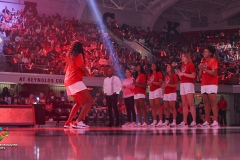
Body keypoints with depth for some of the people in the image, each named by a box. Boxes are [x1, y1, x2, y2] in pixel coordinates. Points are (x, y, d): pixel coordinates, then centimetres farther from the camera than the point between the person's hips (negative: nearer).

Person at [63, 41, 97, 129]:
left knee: (79, 102, 25)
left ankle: (68, 122, 22)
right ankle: (78, 122, -29)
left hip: (68, 82, 9)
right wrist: (90, 74, 10)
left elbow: (65, 70, 29)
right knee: (89, 101, -14)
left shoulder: (70, 56, 19)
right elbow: (83, 69, -7)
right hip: (75, 81, -9)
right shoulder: (78, 56, -4)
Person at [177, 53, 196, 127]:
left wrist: (184, 74, -14)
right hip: (182, 85, 8)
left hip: (188, 84, -8)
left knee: (191, 104, -16)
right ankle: (184, 121, 5)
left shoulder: (191, 65, -2)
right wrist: (179, 74, 5)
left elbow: (193, 75, -12)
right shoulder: (182, 66, 21)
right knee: (184, 104, 5)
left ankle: (194, 121, -22)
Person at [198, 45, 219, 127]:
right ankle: (207, 121, 3)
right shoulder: (202, 61, 17)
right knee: (206, 103, 3)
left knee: (213, 102, -13)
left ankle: (215, 121, -18)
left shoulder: (213, 61, -1)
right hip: (204, 84, 6)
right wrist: (200, 69, -3)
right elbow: (200, 75, 16)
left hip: (212, 84, -6)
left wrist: (205, 69, -20)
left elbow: (214, 72, -12)